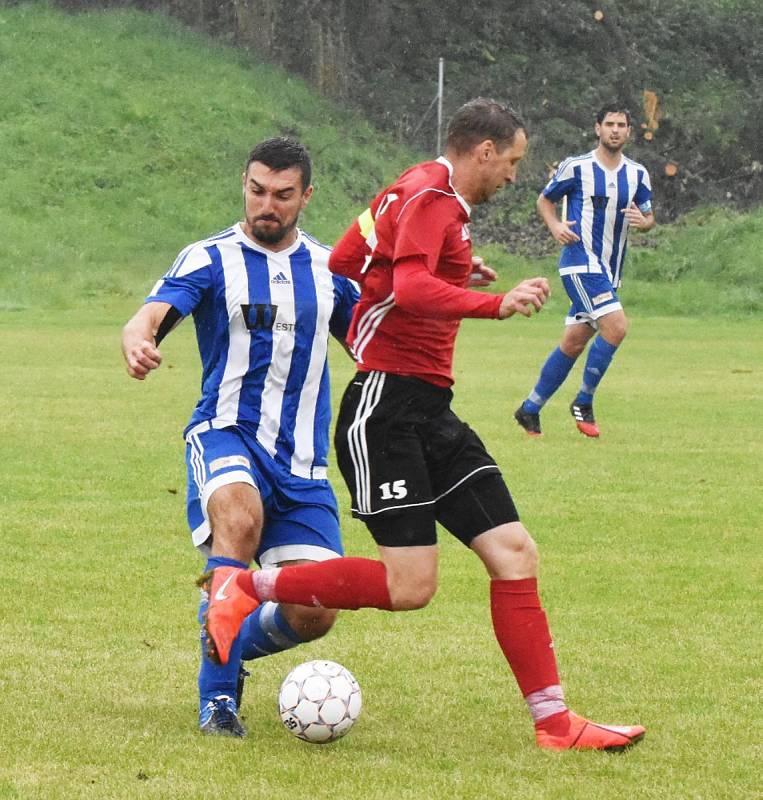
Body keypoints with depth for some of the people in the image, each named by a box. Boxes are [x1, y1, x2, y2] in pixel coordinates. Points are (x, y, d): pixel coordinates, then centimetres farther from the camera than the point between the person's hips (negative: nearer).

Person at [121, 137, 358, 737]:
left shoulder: (329, 268, 11)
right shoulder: (211, 259, -1)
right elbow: (149, 318, -16)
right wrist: (137, 344, -41)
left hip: (302, 458, 4)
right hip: (228, 435, -4)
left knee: (314, 615, -7)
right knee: (240, 518, -38)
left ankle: (232, 645, 29)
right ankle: (218, 694, -26)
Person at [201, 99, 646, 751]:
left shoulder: (416, 192, 18)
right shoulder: (433, 195, -11)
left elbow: (340, 264, 25)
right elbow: (410, 289, -27)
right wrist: (496, 305, -38)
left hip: (428, 412, 11)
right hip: (386, 409, -11)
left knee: (515, 554, 2)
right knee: (410, 587, -16)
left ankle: (553, 721, 3)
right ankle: (245, 587, -1)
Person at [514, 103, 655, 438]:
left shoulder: (637, 174, 9)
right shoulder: (576, 167, -4)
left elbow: (648, 216, 16)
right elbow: (544, 200, 7)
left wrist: (642, 221, -8)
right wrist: (556, 226, -12)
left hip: (609, 271, 6)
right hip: (581, 261, -6)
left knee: (574, 342, 7)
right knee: (616, 326, -22)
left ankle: (530, 409, 18)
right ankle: (583, 402, -7)